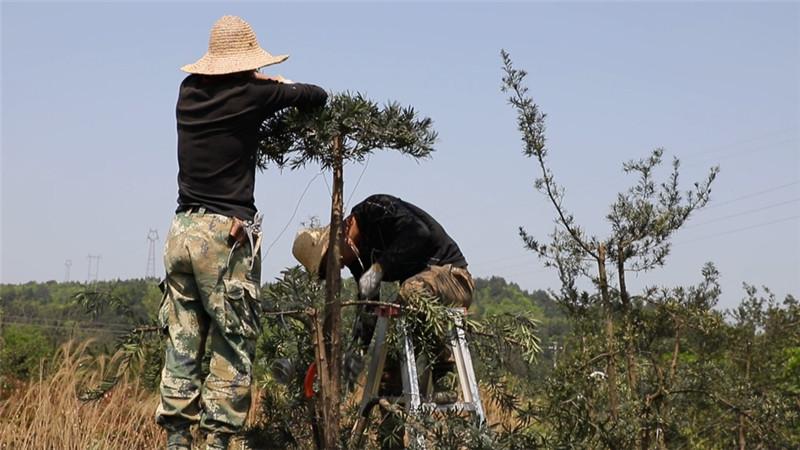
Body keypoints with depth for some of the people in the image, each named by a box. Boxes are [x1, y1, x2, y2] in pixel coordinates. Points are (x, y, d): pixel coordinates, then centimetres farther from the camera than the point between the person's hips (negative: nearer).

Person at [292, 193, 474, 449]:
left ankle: (444, 378, -26)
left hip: (450, 274, -9)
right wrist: (359, 347, -3)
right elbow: (368, 303, 9)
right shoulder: (358, 257, 8)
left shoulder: (376, 210, -17)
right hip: (421, 288, 9)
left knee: (413, 291, -40)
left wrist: (379, 267, -31)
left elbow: (420, 233, -31)